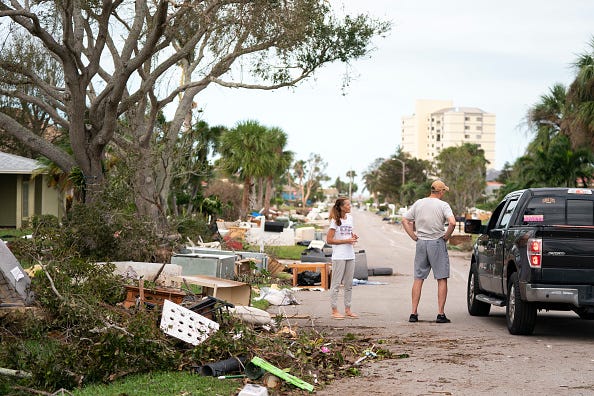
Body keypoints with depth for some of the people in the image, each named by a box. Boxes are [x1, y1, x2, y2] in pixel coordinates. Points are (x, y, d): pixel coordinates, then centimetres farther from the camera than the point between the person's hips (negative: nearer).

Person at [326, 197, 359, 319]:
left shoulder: (349, 218, 11)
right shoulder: (335, 221, -9)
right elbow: (329, 240, -13)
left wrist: (353, 237, 2)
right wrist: (346, 241, -17)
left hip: (350, 255, 7)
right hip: (339, 256, -7)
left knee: (349, 284, 10)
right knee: (336, 283, -2)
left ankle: (347, 309, 18)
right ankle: (334, 310, 3)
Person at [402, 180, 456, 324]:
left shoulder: (418, 203, 7)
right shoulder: (443, 205, -7)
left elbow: (405, 220, 7)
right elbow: (452, 222, -21)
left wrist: (414, 237, 8)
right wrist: (446, 237, -6)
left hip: (421, 243, 4)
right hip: (437, 243, -4)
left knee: (418, 278, 9)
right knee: (442, 279, 2)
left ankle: (414, 313, 7)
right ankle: (441, 314, -2)